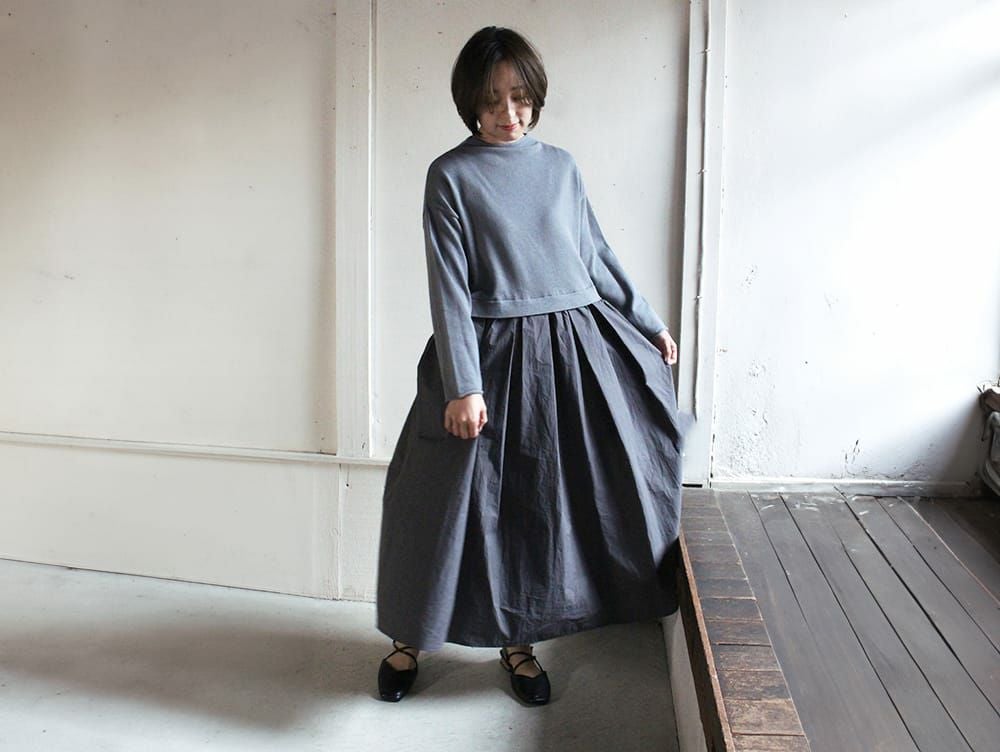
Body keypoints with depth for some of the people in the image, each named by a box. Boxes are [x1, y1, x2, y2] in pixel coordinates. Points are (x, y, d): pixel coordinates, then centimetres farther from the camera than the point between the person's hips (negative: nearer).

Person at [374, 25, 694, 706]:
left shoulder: (560, 165, 7)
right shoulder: (450, 175, -5)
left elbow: (598, 254, 15)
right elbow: (449, 285, -10)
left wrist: (650, 324, 17)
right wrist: (463, 386, -15)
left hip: (572, 350, 4)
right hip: (489, 355, -4)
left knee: (543, 500, 11)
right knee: (457, 497, 4)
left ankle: (518, 639, 29)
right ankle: (410, 638, 25)